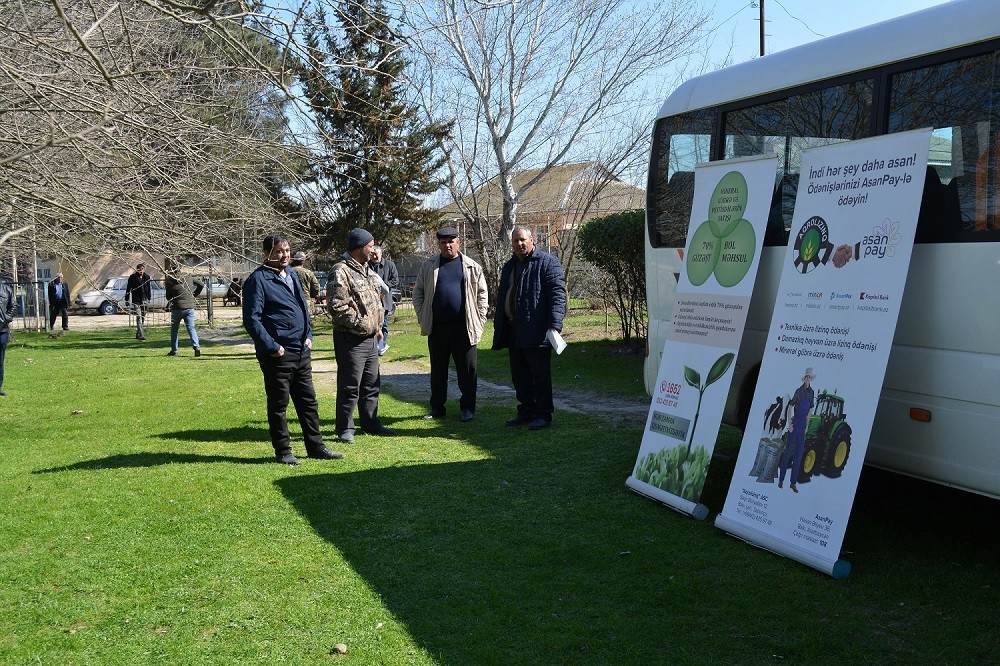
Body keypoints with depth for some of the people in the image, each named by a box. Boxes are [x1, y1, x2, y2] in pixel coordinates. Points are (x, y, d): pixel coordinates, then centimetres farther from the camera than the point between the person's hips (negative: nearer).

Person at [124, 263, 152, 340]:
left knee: (143, 317, 10)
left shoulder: (147, 277, 7)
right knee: (139, 317, -14)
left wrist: (149, 298, 16)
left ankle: (138, 334, 22)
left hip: (144, 300, 5)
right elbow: (128, 289, 1)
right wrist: (127, 299, 1)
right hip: (136, 300, -5)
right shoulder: (132, 277, -4)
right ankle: (141, 335, -19)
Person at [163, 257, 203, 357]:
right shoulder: (188, 279, 5)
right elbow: (201, 285, 12)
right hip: (190, 307, 3)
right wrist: (195, 295, 16)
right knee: (191, 328, 0)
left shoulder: (170, 282, -6)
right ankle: (196, 346, -20)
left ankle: (174, 350, 18)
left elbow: (168, 297, 1)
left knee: (174, 329, 14)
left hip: (177, 308, -3)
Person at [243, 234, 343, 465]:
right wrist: (271, 346, -17)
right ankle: (282, 450, 13)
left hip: (302, 351, 8)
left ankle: (315, 446, 22)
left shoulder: (292, 276, 16)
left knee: (308, 401, 13)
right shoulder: (258, 280, -9)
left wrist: (308, 335, 13)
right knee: (278, 404, 3)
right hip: (277, 354, -8)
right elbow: (252, 319, -14)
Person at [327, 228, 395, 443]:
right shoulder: (340, 272, -16)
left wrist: (378, 326, 18)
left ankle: (370, 423, 28)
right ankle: (345, 429, 7)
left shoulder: (366, 269, 16)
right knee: (350, 386, -2)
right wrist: (361, 323, -16)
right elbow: (337, 307, -22)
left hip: (370, 337, 9)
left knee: (371, 384, 16)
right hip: (351, 338, -9)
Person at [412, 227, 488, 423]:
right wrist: (422, 317, 2)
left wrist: (479, 320, 1)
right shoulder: (428, 266, 8)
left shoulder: (472, 267, 6)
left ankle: (468, 408, 13)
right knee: (438, 369, 10)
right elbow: (418, 292, 12)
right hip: (437, 327, 1)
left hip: (464, 326, -1)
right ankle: (437, 407, 20)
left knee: (468, 370, 2)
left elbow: (482, 294, 8)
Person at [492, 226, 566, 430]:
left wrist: (554, 326, -23)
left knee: (540, 376, -2)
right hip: (514, 333, 8)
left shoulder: (547, 263, -6)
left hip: (536, 333, -8)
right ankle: (526, 412, 24)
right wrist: (499, 330, 17)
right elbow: (502, 298, 22)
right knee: (519, 377, 13)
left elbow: (558, 295, -14)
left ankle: (543, 415, 6)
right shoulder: (509, 266, 19)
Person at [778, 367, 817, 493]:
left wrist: (807, 425, 17)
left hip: (803, 424, 6)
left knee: (799, 454, 8)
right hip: (795, 423, -6)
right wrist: (790, 424, -14)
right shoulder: (799, 391, -10)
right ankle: (781, 479, 6)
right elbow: (790, 407, -11)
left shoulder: (812, 392, 10)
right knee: (788, 451, -2)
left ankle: (793, 483, 13)